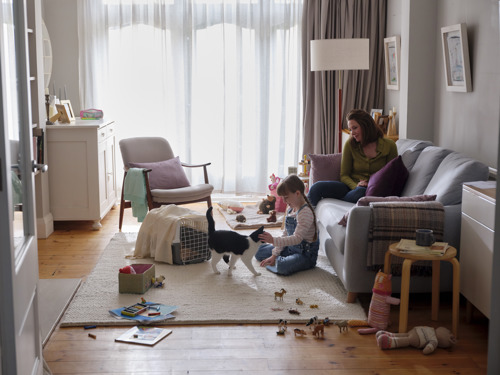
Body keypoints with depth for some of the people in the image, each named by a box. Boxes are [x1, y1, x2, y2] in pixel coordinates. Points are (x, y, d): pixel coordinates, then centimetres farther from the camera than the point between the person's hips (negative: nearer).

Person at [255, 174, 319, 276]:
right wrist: (274, 255, 1)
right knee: (259, 251, 10)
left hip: (306, 253, -8)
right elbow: (285, 234, 8)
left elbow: (297, 238, -31)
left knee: (282, 267, -36)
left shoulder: (305, 212, -24)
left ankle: (279, 261, -5)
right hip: (290, 247, 9)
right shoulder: (291, 209, 5)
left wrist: (273, 240, -38)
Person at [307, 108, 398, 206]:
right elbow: (344, 175, 6)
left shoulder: (389, 145, 0)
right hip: (352, 186, 2)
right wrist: (355, 186, -17)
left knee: (361, 192, -40)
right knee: (317, 187, -26)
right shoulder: (350, 145, 5)